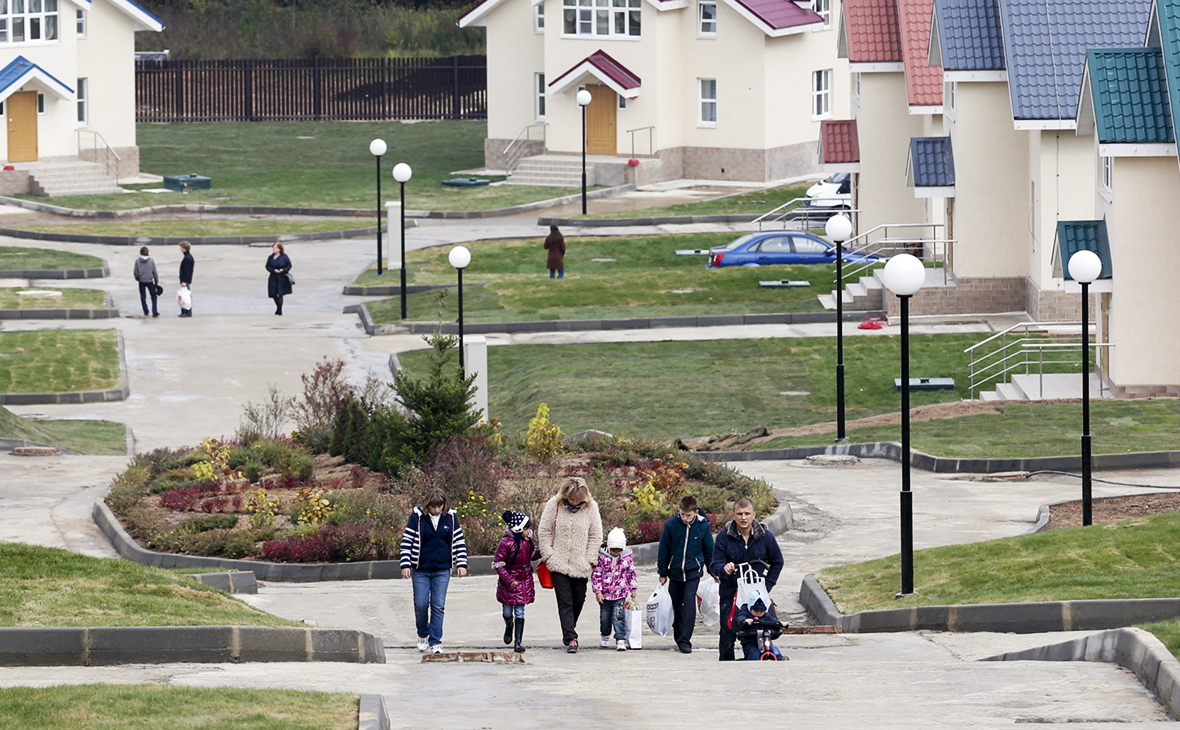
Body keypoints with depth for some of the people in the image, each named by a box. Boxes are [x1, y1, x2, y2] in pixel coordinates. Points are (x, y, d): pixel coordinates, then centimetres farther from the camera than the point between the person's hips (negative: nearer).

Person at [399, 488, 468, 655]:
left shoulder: (451, 517, 1)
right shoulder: (417, 516, -6)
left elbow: (459, 540, 9)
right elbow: (407, 540, -3)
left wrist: (461, 564, 3)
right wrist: (405, 565, -8)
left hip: (442, 571, 1)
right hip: (421, 570, -1)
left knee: (438, 607, -2)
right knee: (421, 605, 1)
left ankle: (435, 642, 3)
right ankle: (423, 635, 26)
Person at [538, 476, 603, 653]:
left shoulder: (591, 507, 0)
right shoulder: (554, 506, -2)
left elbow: (596, 536, 5)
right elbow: (544, 533, 2)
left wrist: (589, 559, -3)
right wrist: (550, 557, -5)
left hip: (581, 566, 2)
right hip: (559, 564, -2)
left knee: (578, 601, 9)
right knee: (565, 602, -7)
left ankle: (568, 632, 29)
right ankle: (571, 639, -11)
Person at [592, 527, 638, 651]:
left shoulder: (627, 556, -1)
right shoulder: (602, 557, -8)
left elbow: (631, 573, 10)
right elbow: (596, 575, -5)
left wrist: (633, 589, 9)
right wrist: (598, 591, -9)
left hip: (620, 594, 0)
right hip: (605, 594, 0)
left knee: (618, 617, -8)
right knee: (604, 617, 12)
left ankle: (621, 640, -5)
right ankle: (605, 637, 32)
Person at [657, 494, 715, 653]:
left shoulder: (703, 526, -7)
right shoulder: (671, 525, -8)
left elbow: (709, 550, 6)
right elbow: (664, 550, 2)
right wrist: (663, 573, 6)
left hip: (693, 572, -2)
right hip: (675, 572, 2)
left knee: (689, 603, -11)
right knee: (677, 605, 10)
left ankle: (685, 640, -10)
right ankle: (678, 636, 26)